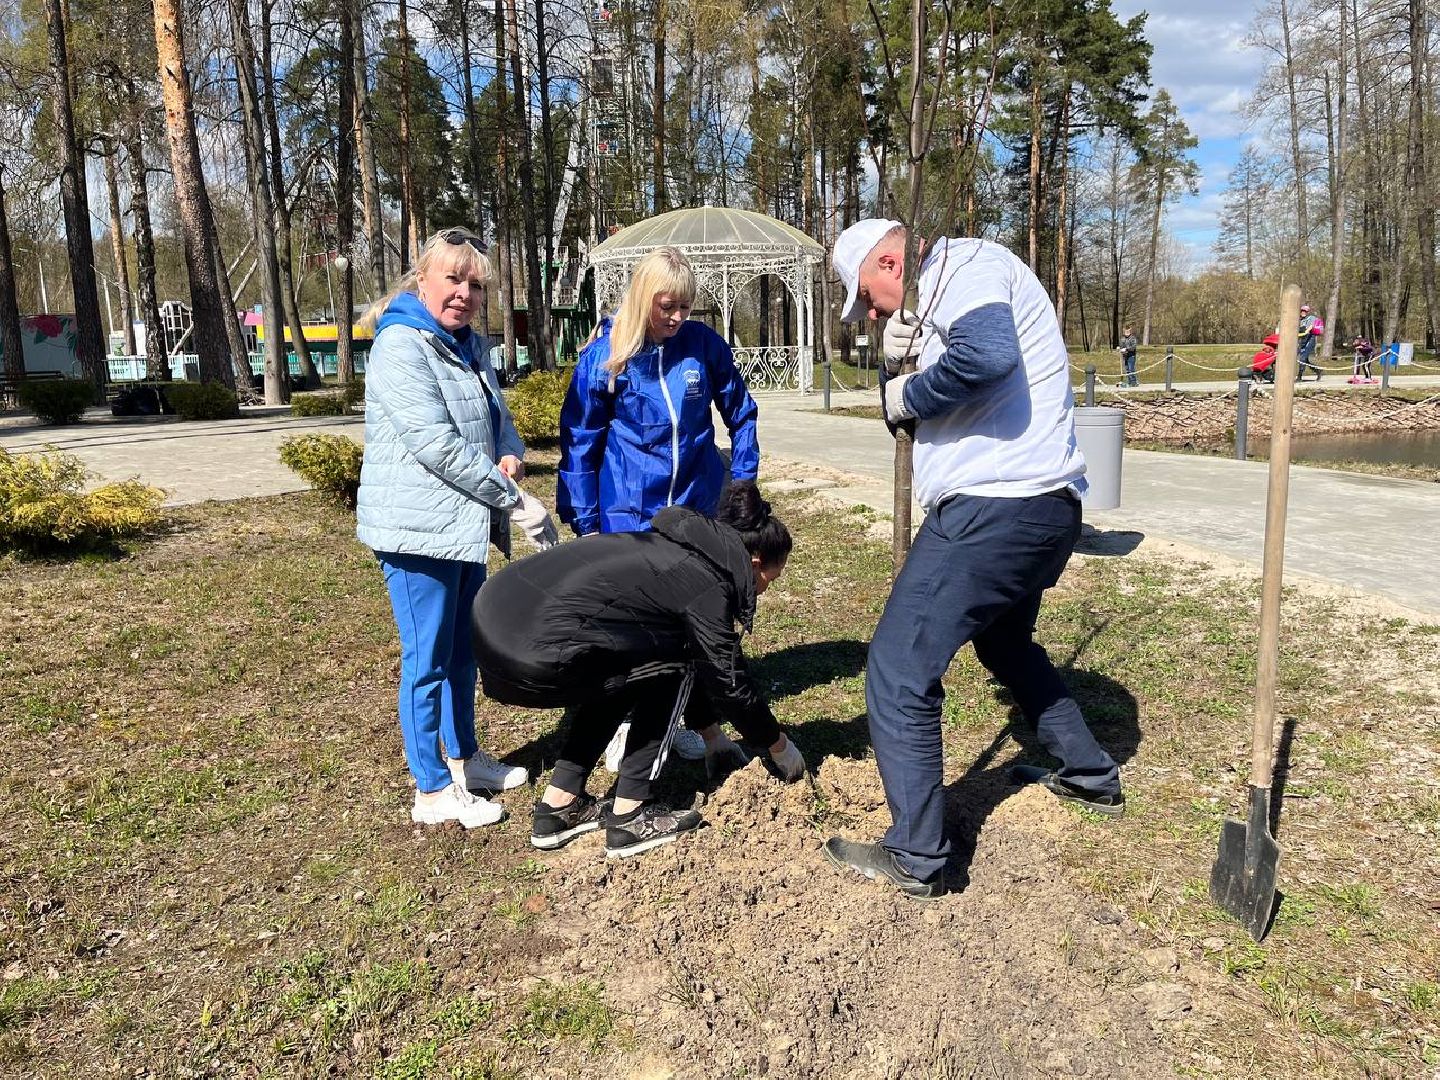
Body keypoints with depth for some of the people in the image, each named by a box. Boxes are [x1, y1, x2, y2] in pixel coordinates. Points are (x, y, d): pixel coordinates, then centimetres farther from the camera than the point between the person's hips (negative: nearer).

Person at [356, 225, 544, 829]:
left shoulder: (469, 345, 14)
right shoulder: (401, 345, -15)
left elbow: (497, 417, 21)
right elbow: (434, 441, -23)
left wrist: (510, 455, -3)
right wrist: (505, 492, -17)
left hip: (464, 525, 9)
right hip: (419, 528, -9)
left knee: (463, 650, 19)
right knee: (427, 660, 0)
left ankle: (464, 757, 35)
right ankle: (432, 791, 12)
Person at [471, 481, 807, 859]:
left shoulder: (668, 546, 23)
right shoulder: (705, 582, -3)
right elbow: (728, 680, 5)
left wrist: (711, 733, 41)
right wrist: (778, 744, 22)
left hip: (489, 619, 9)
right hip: (533, 655, -9)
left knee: (617, 670, 27)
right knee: (673, 664, 6)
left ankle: (558, 807, 26)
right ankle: (628, 821, 10)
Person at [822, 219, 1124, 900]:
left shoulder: (965, 264, -7)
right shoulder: (950, 291, 23)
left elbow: (987, 355, -29)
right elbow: (929, 411, 19)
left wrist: (908, 395, -13)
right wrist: (898, 359, 1)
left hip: (995, 510, -11)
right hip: (1042, 509, 11)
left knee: (898, 668, -6)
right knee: (1006, 646, 31)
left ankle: (916, 859, 2)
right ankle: (1093, 778, 44)